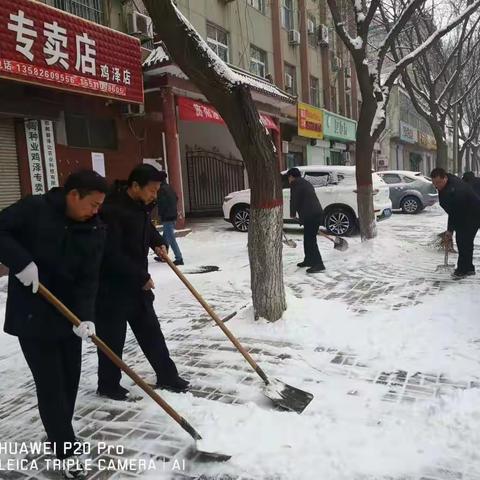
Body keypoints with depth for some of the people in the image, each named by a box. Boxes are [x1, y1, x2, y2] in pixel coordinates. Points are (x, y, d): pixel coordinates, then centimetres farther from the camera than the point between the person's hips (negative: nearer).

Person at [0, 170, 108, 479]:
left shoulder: (95, 231, -4)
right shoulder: (33, 209, -13)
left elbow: (88, 279, -9)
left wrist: (86, 316, -23)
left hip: (69, 315, 5)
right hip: (32, 315, -4)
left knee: (70, 378, 13)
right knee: (50, 383, -1)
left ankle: (59, 436, 34)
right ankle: (66, 450, 11)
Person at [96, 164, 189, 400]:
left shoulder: (143, 207, 4)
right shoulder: (112, 210, -23)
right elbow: (112, 254, -26)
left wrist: (159, 243, 3)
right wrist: (142, 276, -19)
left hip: (137, 283, 8)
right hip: (112, 287, -8)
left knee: (151, 332, 14)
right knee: (112, 338, 7)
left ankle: (167, 376, 26)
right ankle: (108, 385, 26)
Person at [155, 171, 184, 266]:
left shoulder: (161, 189, -15)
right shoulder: (170, 188, 12)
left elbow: (161, 203, -19)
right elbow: (176, 199, 20)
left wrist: (160, 214, -5)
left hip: (166, 217, -10)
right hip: (173, 215, 10)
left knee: (171, 238, -8)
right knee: (166, 237, 19)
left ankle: (179, 258, -10)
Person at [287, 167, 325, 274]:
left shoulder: (295, 183, -3)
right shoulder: (306, 183, 26)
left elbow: (294, 200, -7)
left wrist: (293, 214, 7)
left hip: (310, 216, -10)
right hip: (318, 214, 10)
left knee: (310, 241, -8)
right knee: (308, 240, 20)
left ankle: (318, 264, -9)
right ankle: (308, 260, 32)